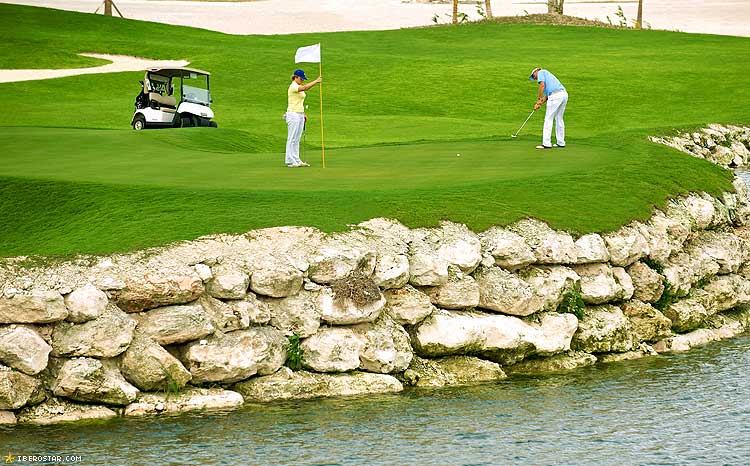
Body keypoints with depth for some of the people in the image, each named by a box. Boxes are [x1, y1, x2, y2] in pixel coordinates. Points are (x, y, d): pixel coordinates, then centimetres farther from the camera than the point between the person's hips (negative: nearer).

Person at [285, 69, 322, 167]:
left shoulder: (299, 87, 16)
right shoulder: (293, 86, -13)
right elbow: (305, 87, -32)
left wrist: (303, 114, 17)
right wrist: (316, 81, -29)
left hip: (300, 115, 9)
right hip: (293, 114, -9)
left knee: (297, 139, 10)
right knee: (292, 139, -6)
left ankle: (296, 160, 12)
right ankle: (290, 161, -4)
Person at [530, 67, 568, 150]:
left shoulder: (541, 72, 11)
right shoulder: (547, 75, 35)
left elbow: (542, 85, -8)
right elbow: (547, 95, 27)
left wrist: (539, 98, 1)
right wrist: (539, 104, 17)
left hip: (555, 95, -9)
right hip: (564, 94, 9)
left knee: (548, 119, -4)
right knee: (559, 119, 17)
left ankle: (546, 143, -6)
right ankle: (561, 143, 20)